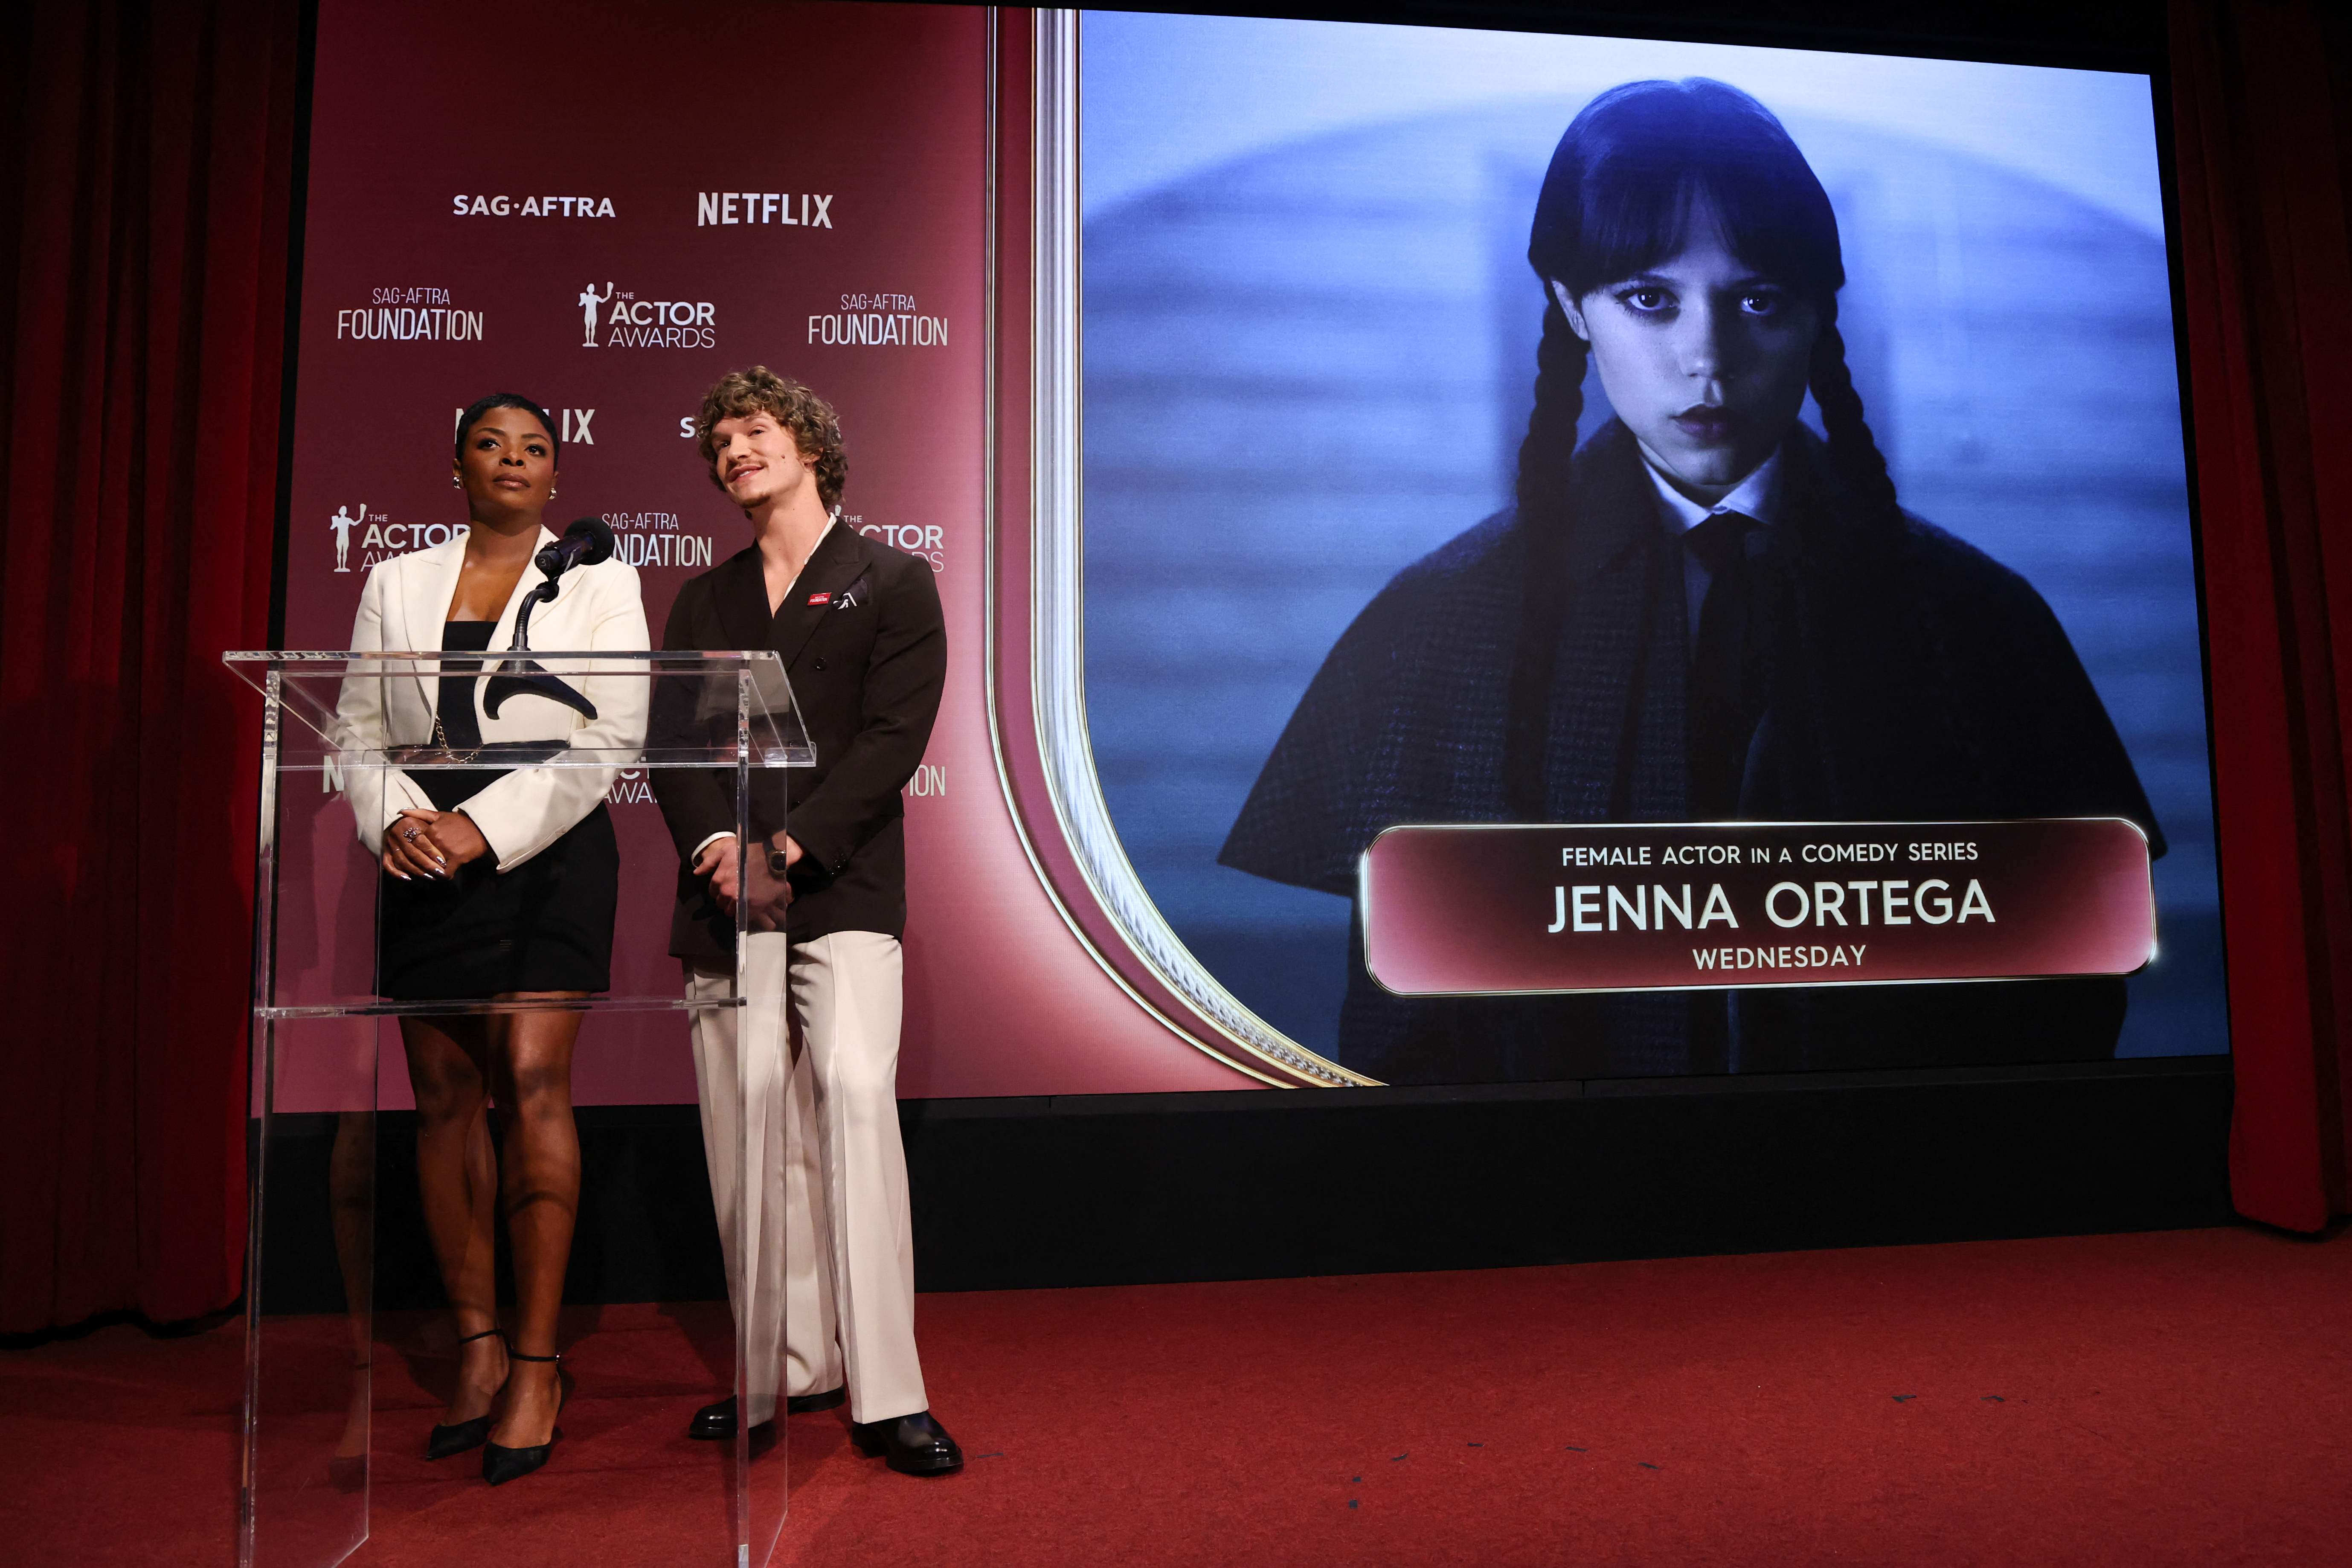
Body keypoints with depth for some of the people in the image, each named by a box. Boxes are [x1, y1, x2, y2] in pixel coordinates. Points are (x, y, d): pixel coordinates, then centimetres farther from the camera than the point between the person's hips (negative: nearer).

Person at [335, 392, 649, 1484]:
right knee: (444, 1097, 5)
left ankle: (536, 1361, -2)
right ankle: (477, 1348, 16)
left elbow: (613, 736, -5)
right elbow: (358, 726, 12)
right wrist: (393, 820, -9)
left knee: (531, 1080, -12)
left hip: (549, 856, -3)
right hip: (423, 862, 4)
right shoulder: (396, 583, 16)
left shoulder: (599, 582, 6)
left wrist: (486, 827, -13)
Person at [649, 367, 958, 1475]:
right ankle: (792, 1368, 17)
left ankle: (887, 1394, -10)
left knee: (856, 1092, -17)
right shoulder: (703, 599, 20)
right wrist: (714, 846, -11)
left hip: (842, 887, -4)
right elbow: (668, 736, 9)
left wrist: (784, 849, -15)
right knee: (747, 1118, 4)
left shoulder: (893, 583, 6)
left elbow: (891, 741, -5)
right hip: (723, 891, 5)